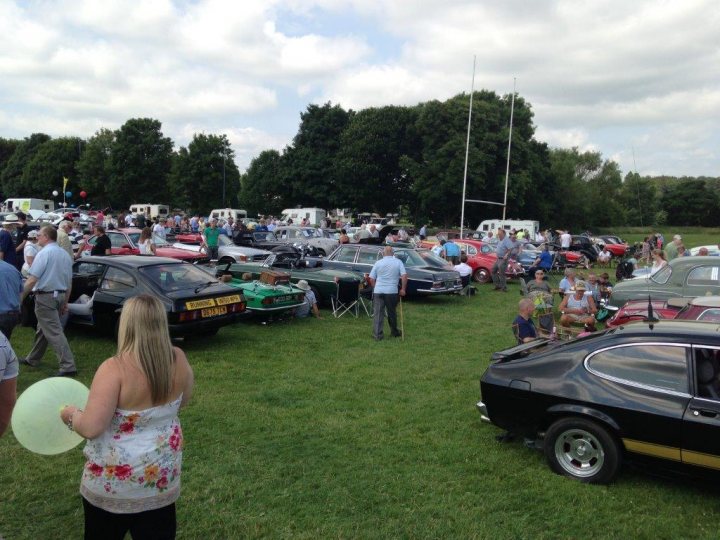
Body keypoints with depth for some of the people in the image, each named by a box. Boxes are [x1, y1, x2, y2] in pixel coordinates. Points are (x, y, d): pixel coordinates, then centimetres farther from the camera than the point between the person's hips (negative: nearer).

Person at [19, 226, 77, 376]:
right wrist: (65, 302, 19)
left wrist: (20, 297, -12)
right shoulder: (65, 254, 10)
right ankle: (33, 359, 36)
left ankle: (68, 366, -13)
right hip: (59, 295, 8)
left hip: (45, 296, -8)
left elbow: (32, 280, -19)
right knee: (42, 328, 21)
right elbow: (69, 282, 13)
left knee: (54, 332, -8)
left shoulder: (44, 253, -15)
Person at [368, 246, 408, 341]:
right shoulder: (398, 262, 3)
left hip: (378, 291, 1)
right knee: (392, 312, 14)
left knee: (377, 313, 2)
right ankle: (394, 332, 28)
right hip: (391, 291, -1)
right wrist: (403, 289, 0)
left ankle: (377, 335, -2)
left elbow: (371, 279, 5)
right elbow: (404, 275, -7)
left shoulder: (378, 263, 6)